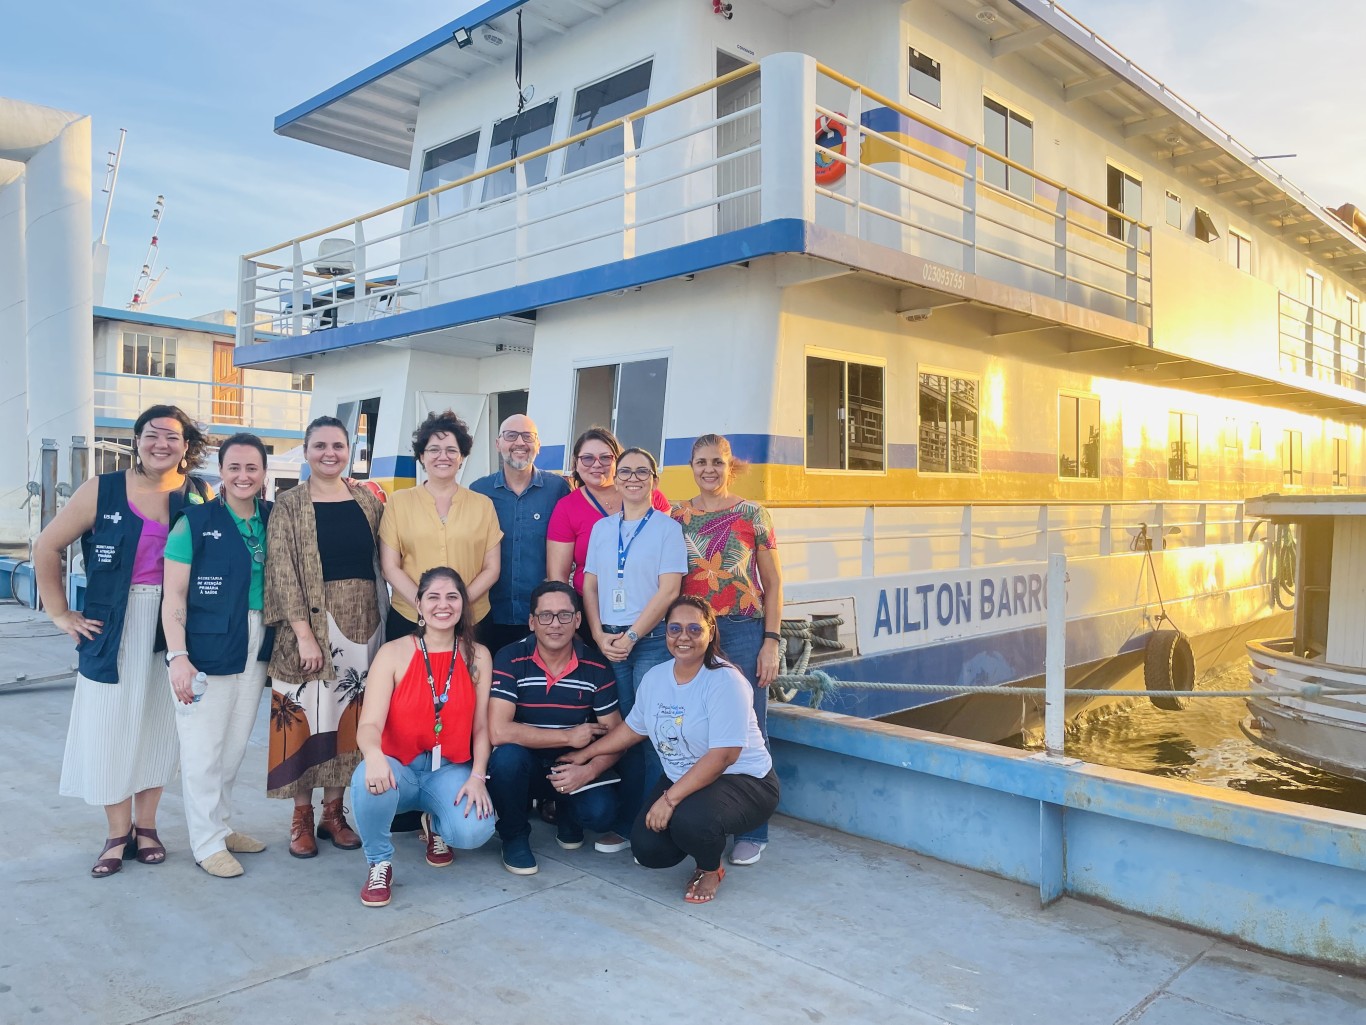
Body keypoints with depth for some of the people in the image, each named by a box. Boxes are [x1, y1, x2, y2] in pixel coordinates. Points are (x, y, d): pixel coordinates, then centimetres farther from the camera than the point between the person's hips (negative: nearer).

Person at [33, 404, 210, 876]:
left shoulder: (200, 497, 0)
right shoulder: (102, 490, -2)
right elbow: (47, 547, 3)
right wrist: (60, 613, 1)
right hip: (114, 628, -1)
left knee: (159, 724, 9)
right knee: (111, 726, 3)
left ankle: (145, 827, 23)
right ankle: (118, 834, 18)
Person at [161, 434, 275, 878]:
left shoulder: (272, 520, 5)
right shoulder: (195, 522, -6)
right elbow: (173, 595, -7)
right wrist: (178, 656, -14)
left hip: (257, 649, 5)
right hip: (207, 649, -5)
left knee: (236, 745, 15)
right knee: (204, 749, 3)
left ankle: (221, 825, 31)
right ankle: (207, 842, 16)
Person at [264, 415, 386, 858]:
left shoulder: (368, 501, 8)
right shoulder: (289, 505, -2)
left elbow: (380, 561, 10)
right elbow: (282, 572, -8)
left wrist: (382, 623, 1)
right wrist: (304, 633, -15)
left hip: (362, 622, 3)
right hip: (310, 621, -3)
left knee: (349, 718, 8)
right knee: (306, 718, 1)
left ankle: (333, 812, 21)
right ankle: (302, 817, 15)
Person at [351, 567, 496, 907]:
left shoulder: (478, 656, 1)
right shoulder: (393, 653, -6)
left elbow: (481, 727, 1)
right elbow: (370, 723, -16)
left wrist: (477, 777, -15)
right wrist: (374, 754, -40)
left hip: (450, 770, 2)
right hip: (399, 768, -1)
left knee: (474, 832, -28)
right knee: (369, 780, -37)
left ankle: (435, 822, 14)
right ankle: (379, 861, -4)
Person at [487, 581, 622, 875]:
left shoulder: (596, 666, -7)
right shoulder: (510, 660, -14)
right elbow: (498, 731, -25)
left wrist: (590, 771, -25)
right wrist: (569, 737, -20)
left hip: (575, 767, 1)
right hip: (524, 764, -1)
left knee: (601, 812, -26)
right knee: (508, 755, -34)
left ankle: (565, 814, 14)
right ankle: (514, 836, -3)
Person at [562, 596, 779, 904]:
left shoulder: (724, 680, -21)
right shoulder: (655, 677, 1)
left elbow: (723, 755, -27)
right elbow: (634, 727, 17)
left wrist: (670, 799, -30)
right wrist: (585, 754, 19)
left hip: (743, 781, -6)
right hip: (681, 780, 7)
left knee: (689, 819, -34)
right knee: (648, 849, -11)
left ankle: (711, 869, 2)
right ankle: (704, 838, 22)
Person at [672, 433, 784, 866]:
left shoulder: (752, 514, 0)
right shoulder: (678, 517, 7)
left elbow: (772, 584, 1)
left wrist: (771, 642, -6)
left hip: (742, 633, -2)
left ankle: (752, 832, 12)